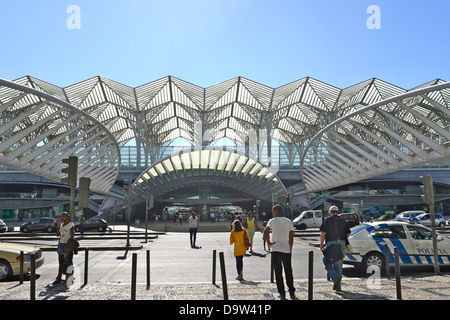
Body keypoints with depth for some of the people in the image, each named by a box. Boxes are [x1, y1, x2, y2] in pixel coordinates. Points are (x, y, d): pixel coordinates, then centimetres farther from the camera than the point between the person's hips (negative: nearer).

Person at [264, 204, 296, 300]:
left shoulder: (272, 221, -5)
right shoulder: (289, 222, 6)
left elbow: (266, 232, -21)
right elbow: (291, 238, 7)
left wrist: (269, 242, -8)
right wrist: (290, 250, 14)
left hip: (276, 250, -3)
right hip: (287, 250, 3)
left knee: (278, 273, 6)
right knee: (288, 272, 15)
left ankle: (282, 294, 8)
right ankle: (291, 293, 18)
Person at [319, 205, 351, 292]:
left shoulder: (328, 220, -2)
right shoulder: (343, 221, 12)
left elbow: (323, 233, -7)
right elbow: (348, 233, 12)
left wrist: (321, 244, 1)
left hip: (331, 244, -5)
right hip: (341, 245, 5)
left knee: (327, 263, 4)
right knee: (338, 265, 10)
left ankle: (336, 277, -19)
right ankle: (338, 286, 12)